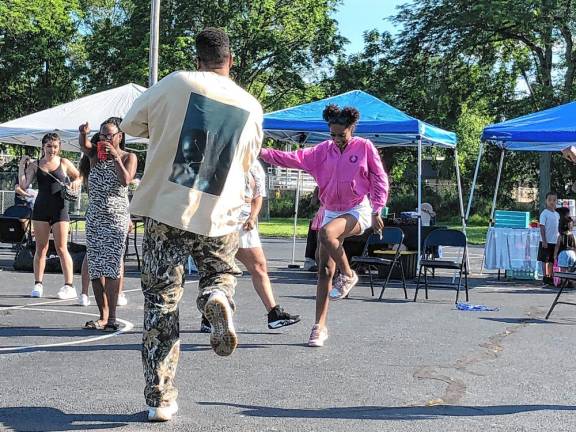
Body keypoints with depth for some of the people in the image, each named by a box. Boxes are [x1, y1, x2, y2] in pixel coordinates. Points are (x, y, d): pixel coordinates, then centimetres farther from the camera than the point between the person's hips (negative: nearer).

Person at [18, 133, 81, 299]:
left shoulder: (64, 163, 4)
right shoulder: (35, 165, 6)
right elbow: (23, 186, -1)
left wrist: (76, 183, -5)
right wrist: (22, 166, -6)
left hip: (60, 209, -2)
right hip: (41, 209, 2)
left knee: (61, 248, -5)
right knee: (40, 248, 5)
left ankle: (69, 286, -3)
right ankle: (38, 285, 10)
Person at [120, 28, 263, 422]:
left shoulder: (177, 83, -2)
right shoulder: (251, 107, 6)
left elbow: (131, 124, 8)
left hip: (166, 210, -1)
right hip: (219, 216, 2)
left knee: (161, 302, 7)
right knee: (221, 274, 28)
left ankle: (160, 399, 5)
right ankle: (218, 302, -10)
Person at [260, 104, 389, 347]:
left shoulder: (365, 147, -4)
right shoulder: (324, 150, 5)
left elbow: (380, 179, -2)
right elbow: (296, 158, -2)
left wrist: (377, 211, -9)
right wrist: (264, 153, -12)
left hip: (357, 211, -5)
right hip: (331, 211, 5)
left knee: (327, 234, -36)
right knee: (324, 271, -1)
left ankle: (348, 275, -10)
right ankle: (320, 327, 3)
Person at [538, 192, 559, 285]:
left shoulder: (557, 214, 11)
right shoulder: (544, 213, -8)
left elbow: (557, 228, 17)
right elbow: (542, 227, -12)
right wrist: (544, 241, -18)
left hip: (555, 242, 6)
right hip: (546, 242, -6)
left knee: (551, 261, 10)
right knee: (545, 260, -1)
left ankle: (550, 277, 16)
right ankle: (545, 278, 2)